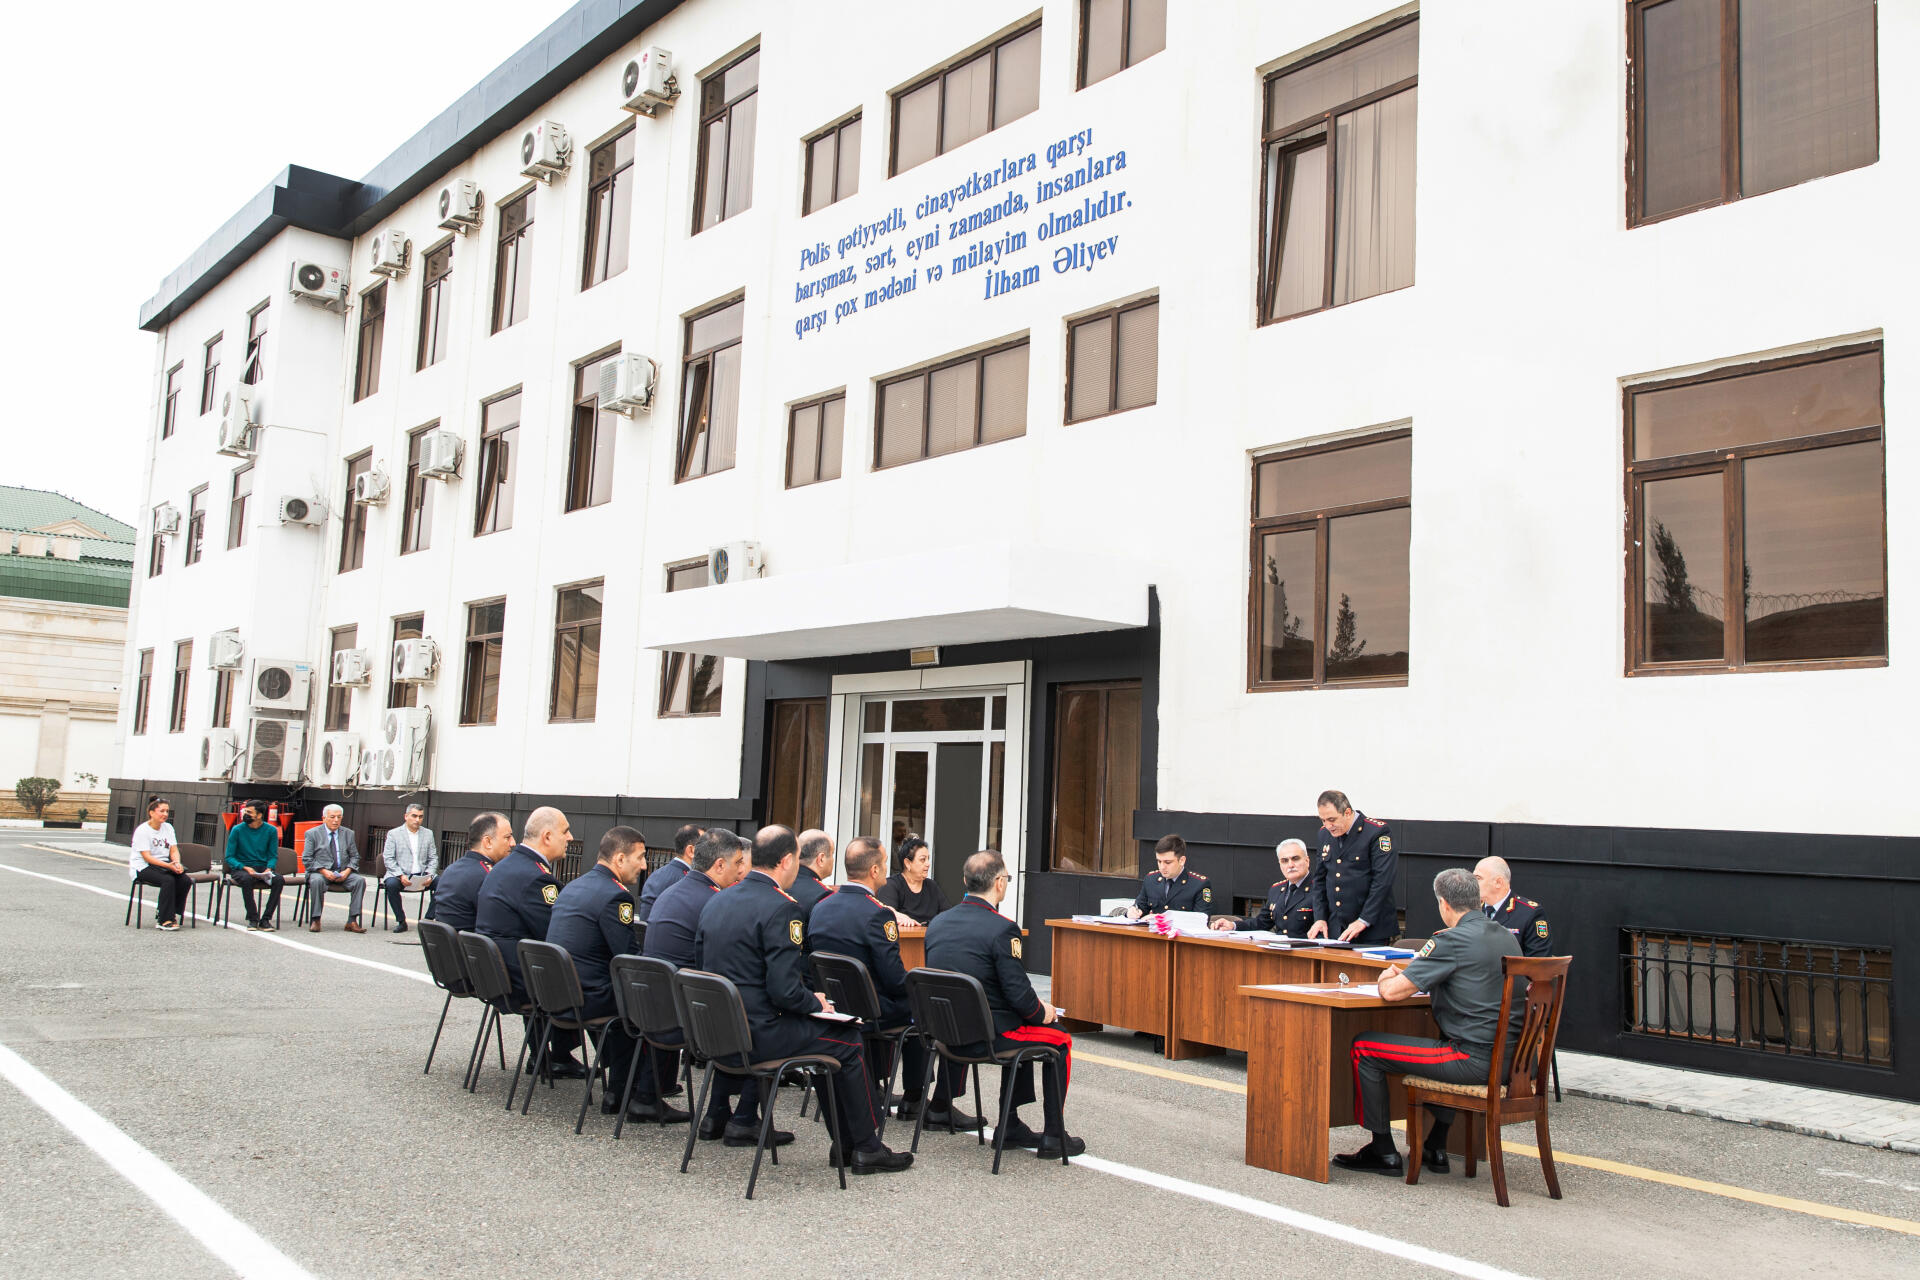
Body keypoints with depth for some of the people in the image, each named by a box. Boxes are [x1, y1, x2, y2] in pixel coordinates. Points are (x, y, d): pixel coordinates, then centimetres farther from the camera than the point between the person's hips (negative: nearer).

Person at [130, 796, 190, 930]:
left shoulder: (168, 827, 11)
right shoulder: (142, 830, -10)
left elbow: (174, 850, 7)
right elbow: (147, 857, -17)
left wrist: (177, 863, -16)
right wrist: (169, 866, -28)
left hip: (163, 864, 6)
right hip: (143, 867, -6)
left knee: (185, 881, -20)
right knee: (168, 880, -32)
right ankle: (164, 920, -26)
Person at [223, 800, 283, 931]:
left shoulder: (271, 830, 4)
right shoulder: (237, 830, 0)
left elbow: (273, 856, 7)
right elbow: (229, 857, -1)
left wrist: (268, 869, -15)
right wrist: (245, 868, -19)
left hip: (263, 868, 1)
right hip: (241, 868, -1)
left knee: (279, 880, -29)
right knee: (246, 879, -37)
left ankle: (265, 919, -24)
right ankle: (252, 919, -25)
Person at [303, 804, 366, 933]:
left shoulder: (348, 833, 13)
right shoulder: (312, 833, 4)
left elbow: (355, 857, 12)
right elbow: (306, 859, -3)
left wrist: (347, 871, -9)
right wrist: (324, 871, -17)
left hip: (343, 873, 3)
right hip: (320, 871, -3)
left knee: (360, 880, -25)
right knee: (316, 881, -37)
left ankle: (352, 921, -24)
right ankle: (315, 920, -26)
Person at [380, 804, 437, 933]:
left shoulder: (428, 834, 15)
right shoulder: (393, 834, 6)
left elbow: (433, 858, 12)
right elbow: (388, 859, -2)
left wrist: (429, 875, -7)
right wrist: (400, 876, -17)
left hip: (422, 877, 2)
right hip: (399, 876, -2)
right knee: (391, 884, -35)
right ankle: (401, 921, -20)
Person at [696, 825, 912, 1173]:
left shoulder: (716, 902, 8)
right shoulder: (780, 908, -18)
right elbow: (784, 990, -24)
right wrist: (816, 1003, -2)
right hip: (760, 1035, -9)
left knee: (825, 1039, 23)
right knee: (849, 1044, 8)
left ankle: (844, 1143, 27)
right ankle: (867, 1149, 18)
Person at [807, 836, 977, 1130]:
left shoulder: (820, 908, 1)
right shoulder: (877, 914, -22)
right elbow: (896, 979, -22)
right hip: (874, 1012, -9)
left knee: (913, 1003, 31)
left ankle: (912, 1097, 35)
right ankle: (941, 1107, 8)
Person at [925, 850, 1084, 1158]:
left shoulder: (937, 922, 5)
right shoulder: (1002, 928, -18)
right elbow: (1018, 992, -19)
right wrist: (1042, 1012, 3)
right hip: (986, 1037, -7)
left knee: (1021, 1027, 31)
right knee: (1060, 1039, 16)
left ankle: (1011, 1125, 31)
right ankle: (1054, 1137, 19)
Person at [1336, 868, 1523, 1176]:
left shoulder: (1452, 941, -15)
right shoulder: (1506, 938, 11)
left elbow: (1391, 991, -16)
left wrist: (1386, 978, 9)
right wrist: (1408, 975, 24)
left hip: (1476, 1061, -9)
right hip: (1510, 1057, 9)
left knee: (1364, 1047, 1)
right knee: (1441, 1043, 40)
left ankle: (1383, 1151, 11)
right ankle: (1436, 1148, 37)